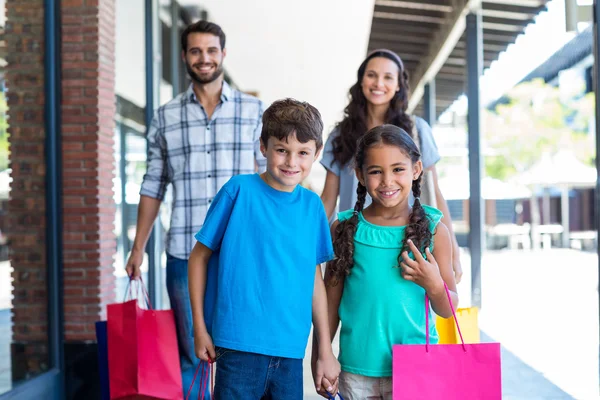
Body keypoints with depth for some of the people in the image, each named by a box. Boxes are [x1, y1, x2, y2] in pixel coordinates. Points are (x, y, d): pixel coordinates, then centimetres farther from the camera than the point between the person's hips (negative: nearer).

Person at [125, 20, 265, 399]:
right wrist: (138, 248, 10)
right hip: (184, 254, 1)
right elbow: (153, 187, 12)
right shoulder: (165, 118, 8)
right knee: (191, 356, 8)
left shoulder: (254, 110, 4)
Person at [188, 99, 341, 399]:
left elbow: (314, 279, 11)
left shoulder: (312, 206, 6)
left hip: (291, 352, 4)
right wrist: (200, 328, -2)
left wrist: (325, 351, 12)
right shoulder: (239, 190, -5)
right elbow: (199, 257, 0)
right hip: (239, 345, -3)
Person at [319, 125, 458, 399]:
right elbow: (331, 299, 6)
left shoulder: (433, 230, -1)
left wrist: (434, 285, -15)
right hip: (357, 368, 1)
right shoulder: (345, 229, 0)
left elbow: (447, 310, 4)